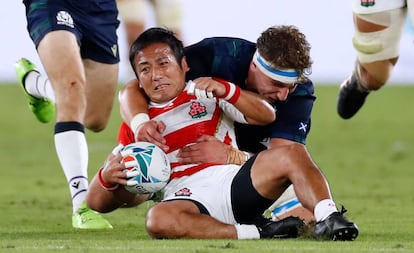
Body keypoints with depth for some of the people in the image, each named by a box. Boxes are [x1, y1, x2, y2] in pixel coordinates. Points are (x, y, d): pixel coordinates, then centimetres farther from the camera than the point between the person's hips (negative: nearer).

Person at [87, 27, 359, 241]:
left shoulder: (208, 94, 20)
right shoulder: (135, 127, 19)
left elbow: (265, 116, 10)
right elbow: (99, 202, 15)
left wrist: (226, 90, -5)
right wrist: (107, 177, -10)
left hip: (234, 180, 2)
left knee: (291, 155, -24)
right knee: (158, 220, -39)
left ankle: (328, 219, -37)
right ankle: (254, 233, -37)